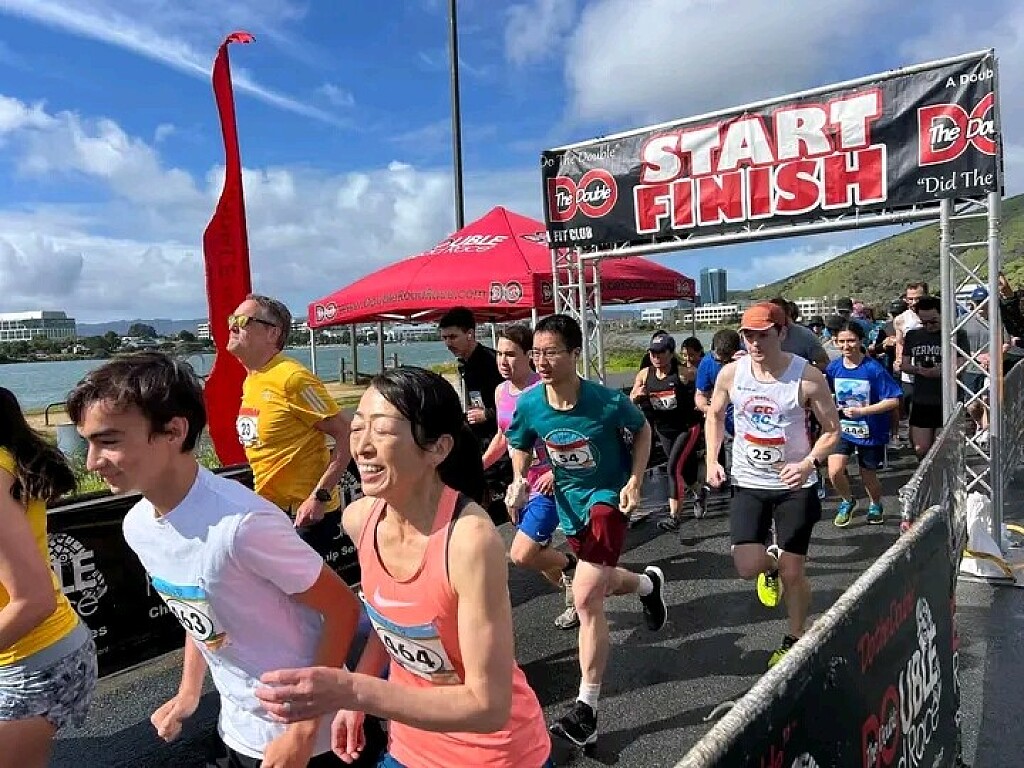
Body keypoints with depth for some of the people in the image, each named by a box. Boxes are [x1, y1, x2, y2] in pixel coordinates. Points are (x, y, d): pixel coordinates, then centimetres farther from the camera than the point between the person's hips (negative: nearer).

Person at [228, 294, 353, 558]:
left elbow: (346, 435, -21)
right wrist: (261, 496, 17)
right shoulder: (250, 381, 8)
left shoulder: (292, 377, -19)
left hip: (306, 513, -9)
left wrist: (319, 496, -24)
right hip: (267, 508, 9)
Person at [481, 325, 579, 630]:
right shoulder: (501, 391, 5)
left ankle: (570, 564, 15)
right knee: (537, 553, 17)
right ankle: (574, 598, 40)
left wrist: (557, 472, -26)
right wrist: (480, 463, 5)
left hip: (550, 484, -8)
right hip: (523, 485, 8)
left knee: (521, 555, -15)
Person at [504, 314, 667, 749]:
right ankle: (648, 583, 58)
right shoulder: (529, 404, -17)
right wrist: (519, 481, -15)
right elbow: (519, 445, 3)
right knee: (598, 586, 23)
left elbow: (642, 430, -6)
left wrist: (635, 481, -15)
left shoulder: (608, 402, -27)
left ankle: (587, 709, 2)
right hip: (568, 500, 5)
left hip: (608, 497, -5)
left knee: (586, 598, -13)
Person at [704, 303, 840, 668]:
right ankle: (771, 563, 29)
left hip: (794, 484, -2)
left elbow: (832, 430, -6)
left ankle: (794, 640, 32)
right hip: (748, 483, 2)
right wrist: (712, 461, -2)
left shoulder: (808, 377, -15)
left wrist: (808, 463, -23)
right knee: (747, 567, -9)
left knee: (793, 573, 7)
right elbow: (715, 416, 10)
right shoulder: (730, 373, -7)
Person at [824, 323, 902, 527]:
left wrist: (861, 411, -25)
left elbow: (894, 401, -18)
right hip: (842, 429, 2)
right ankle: (847, 501, 17)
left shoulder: (873, 369, -18)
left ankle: (875, 505, 46)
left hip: (870, 433, -2)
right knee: (834, 472, -15)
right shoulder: (834, 368, -6)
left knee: (868, 478, 13)